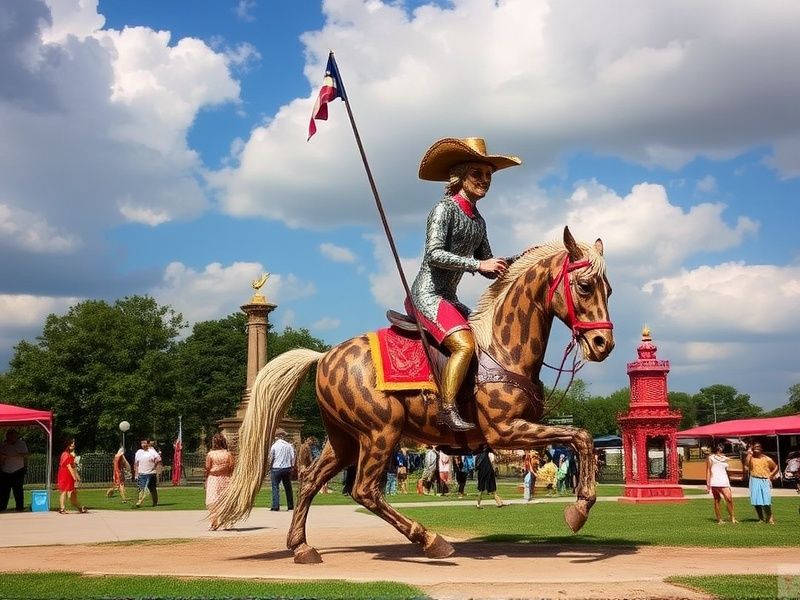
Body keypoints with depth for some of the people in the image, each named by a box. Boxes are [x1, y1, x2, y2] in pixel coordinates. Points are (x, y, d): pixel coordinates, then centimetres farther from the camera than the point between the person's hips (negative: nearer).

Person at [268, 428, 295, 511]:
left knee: (275, 487, 0)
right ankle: (290, 506, 15)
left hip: (276, 468, -3)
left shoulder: (274, 445, -5)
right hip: (287, 468, 4)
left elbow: (270, 458, -3)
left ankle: (275, 506, -8)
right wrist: (292, 467, 12)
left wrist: (269, 467, 11)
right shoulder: (289, 445, 3)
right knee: (288, 487, 12)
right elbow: (292, 457, 3)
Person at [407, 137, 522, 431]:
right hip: (428, 294, -9)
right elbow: (434, 254, -20)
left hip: (449, 299, 9)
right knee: (464, 344, -26)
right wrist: (478, 264, -23)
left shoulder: (478, 220, 15)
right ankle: (447, 410, -25)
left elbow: (490, 268, 20)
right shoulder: (445, 209, -8)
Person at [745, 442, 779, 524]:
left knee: (766, 502, -11)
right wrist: (749, 453, -9)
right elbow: (746, 464, -16)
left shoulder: (767, 459, 5)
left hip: (765, 481, -1)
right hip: (755, 481, 1)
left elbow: (776, 467, 14)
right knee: (756, 502, 0)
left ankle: (770, 519, 0)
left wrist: (771, 476, 2)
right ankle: (761, 519, 11)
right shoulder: (751, 458, 5)